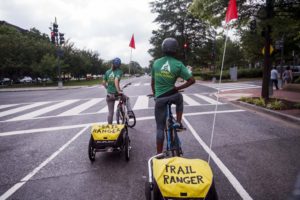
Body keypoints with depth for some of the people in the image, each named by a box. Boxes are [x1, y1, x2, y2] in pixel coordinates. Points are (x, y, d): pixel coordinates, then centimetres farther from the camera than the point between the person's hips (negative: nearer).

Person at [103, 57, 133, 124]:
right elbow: (116, 81, -27)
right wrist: (118, 91, -26)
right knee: (127, 99, 29)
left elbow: (104, 83, 6)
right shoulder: (119, 71, -10)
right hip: (116, 94, -4)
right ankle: (130, 112, 16)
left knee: (110, 112, 13)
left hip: (109, 95, 4)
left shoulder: (107, 72, 4)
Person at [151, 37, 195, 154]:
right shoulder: (178, 64, -7)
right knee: (180, 99, 38)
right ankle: (179, 123, 28)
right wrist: (178, 88, 0)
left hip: (159, 98, 1)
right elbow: (192, 80, -8)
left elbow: (152, 82, 9)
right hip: (173, 95, -1)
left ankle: (159, 154, 16)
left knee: (160, 128, 9)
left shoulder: (156, 63, 1)